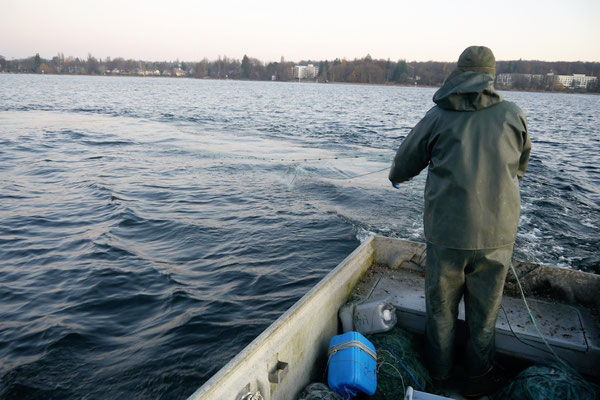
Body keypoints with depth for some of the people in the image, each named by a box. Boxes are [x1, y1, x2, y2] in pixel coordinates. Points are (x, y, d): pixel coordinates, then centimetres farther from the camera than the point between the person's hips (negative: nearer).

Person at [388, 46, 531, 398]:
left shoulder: (438, 115, -2)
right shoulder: (513, 114, 0)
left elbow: (404, 164, 8)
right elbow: (521, 166, 16)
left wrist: (397, 177, 31)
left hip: (446, 231, 0)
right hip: (497, 233, 1)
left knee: (441, 307, 17)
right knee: (484, 313, 16)